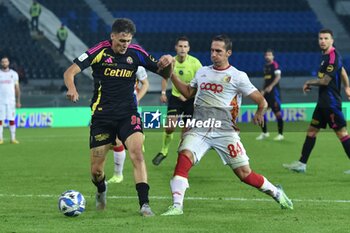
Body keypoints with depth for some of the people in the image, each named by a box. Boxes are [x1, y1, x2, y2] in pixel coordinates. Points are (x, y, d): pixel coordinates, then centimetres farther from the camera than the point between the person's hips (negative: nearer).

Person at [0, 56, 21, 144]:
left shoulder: (14, 74, 7)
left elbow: (17, 88, 8)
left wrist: (18, 101, 3)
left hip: (11, 101, 1)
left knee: (12, 119, -1)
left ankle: (13, 138, 2)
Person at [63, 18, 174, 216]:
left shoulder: (136, 53, -2)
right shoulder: (100, 51, -9)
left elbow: (165, 74, 6)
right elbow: (69, 72, -13)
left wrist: (168, 62, -18)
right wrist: (72, 89, -35)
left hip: (128, 113, 1)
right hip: (102, 115, -1)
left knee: (137, 152, -24)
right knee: (96, 170, 3)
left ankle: (144, 204, -23)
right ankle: (101, 190, 39)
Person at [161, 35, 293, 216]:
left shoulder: (238, 76, 1)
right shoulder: (202, 72, 16)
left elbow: (261, 101, 3)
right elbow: (188, 92, 29)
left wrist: (260, 112, -12)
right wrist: (171, 75, 20)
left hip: (225, 131, -3)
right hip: (199, 130, 3)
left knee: (245, 174, -2)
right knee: (184, 158, -25)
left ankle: (276, 193, 23)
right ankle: (177, 206, -26)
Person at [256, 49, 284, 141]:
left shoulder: (275, 65, -8)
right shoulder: (265, 66, 16)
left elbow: (278, 77, -18)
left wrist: (271, 86, -26)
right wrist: (263, 90, 18)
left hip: (274, 91, -8)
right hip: (266, 91, 8)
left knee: (277, 112, -4)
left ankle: (280, 134, 3)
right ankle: (264, 132, 17)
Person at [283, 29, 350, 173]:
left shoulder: (333, 57, -17)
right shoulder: (326, 55, 12)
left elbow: (325, 81, -19)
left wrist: (309, 83, -3)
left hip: (331, 102, -10)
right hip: (323, 102, 10)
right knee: (312, 131, 13)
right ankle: (302, 164, 18)